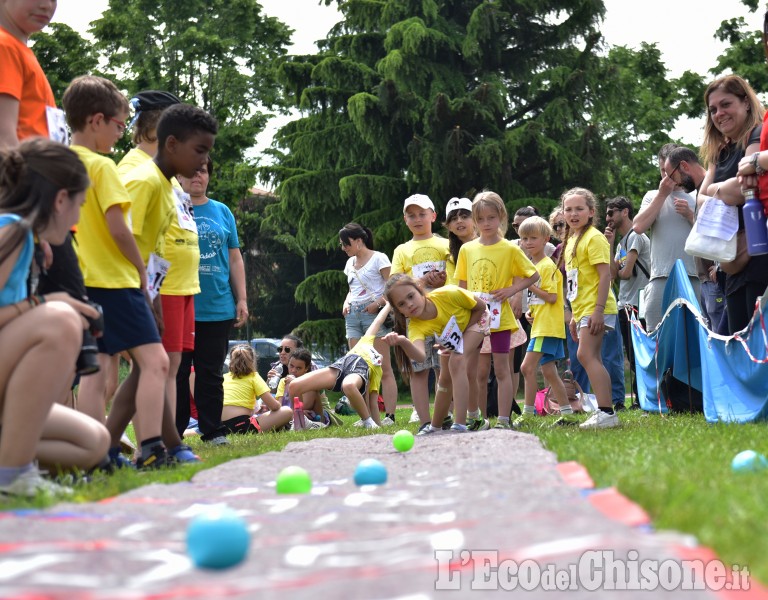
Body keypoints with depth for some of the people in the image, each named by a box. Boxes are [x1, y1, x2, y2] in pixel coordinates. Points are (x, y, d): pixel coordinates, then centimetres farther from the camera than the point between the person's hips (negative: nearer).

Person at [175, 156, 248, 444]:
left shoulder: (222, 212, 12)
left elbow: (235, 259, 15)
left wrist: (241, 299, 9)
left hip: (218, 309, 2)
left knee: (211, 373, 8)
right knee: (177, 372, 2)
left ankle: (213, 430, 14)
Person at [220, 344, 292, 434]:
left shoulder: (224, 377, 18)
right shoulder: (253, 376, 6)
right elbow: (274, 406, -2)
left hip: (223, 427, 6)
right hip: (241, 425, -6)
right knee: (287, 412, 3)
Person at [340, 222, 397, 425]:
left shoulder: (378, 258, -2)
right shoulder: (350, 263, 19)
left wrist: (378, 304, -19)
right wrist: (346, 303, 9)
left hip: (374, 314, -7)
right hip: (353, 316, 7)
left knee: (383, 369, -7)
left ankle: (389, 415, -8)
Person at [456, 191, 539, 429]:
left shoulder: (510, 249, -4)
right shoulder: (467, 250, 6)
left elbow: (533, 275, 3)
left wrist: (512, 289, -10)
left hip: (499, 318, -3)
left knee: (502, 369, 1)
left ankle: (503, 420, 3)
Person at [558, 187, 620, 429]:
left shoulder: (594, 238, -9)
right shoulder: (571, 241, 17)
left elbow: (605, 275, -17)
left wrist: (598, 310, -24)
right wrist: (574, 317, 21)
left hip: (595, 308, -10)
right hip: (582, 309, 10)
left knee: (586, 355, -17)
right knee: (592, 359, 9)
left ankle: (606, 411, -20)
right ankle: (604, 411, 13)